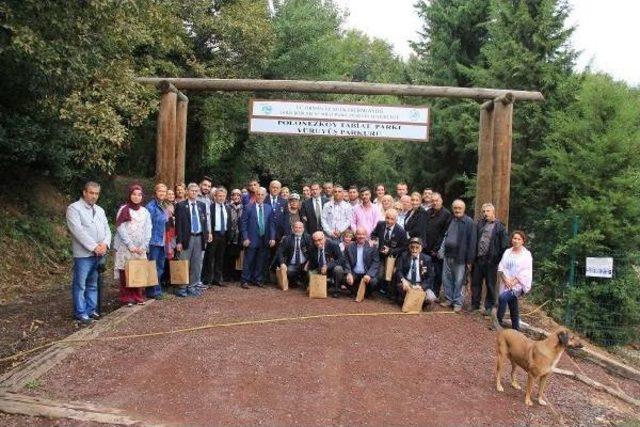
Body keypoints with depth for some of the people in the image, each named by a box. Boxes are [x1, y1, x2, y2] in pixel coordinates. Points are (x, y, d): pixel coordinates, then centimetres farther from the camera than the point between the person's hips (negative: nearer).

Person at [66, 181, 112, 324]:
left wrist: (105, 244, -8)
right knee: (80, 285, 1)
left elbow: (107, 229, 12)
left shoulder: (100, 210, 17)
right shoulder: (74, 208, -5)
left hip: (99, 254, 6)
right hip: (83, 254, -6)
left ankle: (91, 310, 21)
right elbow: (78, 231, -15)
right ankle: (80, 312, 10)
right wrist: (94, 247, -17)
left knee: (93, 285, 13)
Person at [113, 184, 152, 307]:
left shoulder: (145, 211, 10)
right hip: (125, 248, -3)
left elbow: (148, 230, 6)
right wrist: (131, 246, -14)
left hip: (140, 249, 3)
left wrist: (143, 246, -6)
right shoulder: (124, 209, -2)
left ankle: (138, 296, 12)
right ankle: (126, 298, 6)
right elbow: (121, 229, -9)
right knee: (126, 273, -2)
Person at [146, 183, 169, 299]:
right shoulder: (151, 206, -10)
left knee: (160, 268, 12)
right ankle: (152, 291, 6)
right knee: (153, 267, -2)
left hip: (163, 241, 7)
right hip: (154, 241, -7)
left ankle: (157, 290, 22)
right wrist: (148, 240, -15)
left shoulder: (165, 206, 13)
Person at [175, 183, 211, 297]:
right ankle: (182, 287, 8)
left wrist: (207, 234, 2)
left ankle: (193, 286, 18)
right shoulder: (181, 206, -2)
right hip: (187, 238, -4)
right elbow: (178, 224, -5)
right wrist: (179, 241, -10)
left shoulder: (202, 205, 10)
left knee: (197, 264, 9)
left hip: (199, 237, 4)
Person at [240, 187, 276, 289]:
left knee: (261, 262, 10)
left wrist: (272, 237, -2)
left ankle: (257, 280, 22)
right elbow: (243, 223, -4)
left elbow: (271, 224, 7)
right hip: (252, 239, -3)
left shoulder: (268, 208, 6)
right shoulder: (248, 207, -3)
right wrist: (245, 238, -10)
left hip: (264, 240, 3)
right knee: (248, 261, 2)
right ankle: (245, 281, 12)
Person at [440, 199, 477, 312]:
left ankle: (458, 302, 14)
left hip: (460, 257, -6)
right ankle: (449, 299, 25)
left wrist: (469, 260, -12)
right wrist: (442, 251, 10)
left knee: (458, 281, 2)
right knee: (446, 279, 11)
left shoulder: (469, 222, -8)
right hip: (448, 255, 6)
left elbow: (472, 242, -10)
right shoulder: (450, 220, 10)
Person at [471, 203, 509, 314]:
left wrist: (498, 258, -9)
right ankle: (474, 304, 24)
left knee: (490, 285, 7)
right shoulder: (479, 224, 9)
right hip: (478, 259, 4)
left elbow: (504, 245, -4)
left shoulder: (499, 226, -3)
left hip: (491, 260, -4)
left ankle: (489, 307, 18)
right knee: (475, 283, 11)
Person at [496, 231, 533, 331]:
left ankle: (498, 322, -14)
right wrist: (506, 280, -8)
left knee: (503, 297, -26)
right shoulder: (507, 252, 9)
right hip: (506, 284, 5)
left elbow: (525, 273, -9)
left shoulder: (526, 254, -3)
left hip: (518, 284, -5)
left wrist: (513, 282, -15)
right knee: (513, 307, 10)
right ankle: (516, 328, 24)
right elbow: (501, 268, 7)